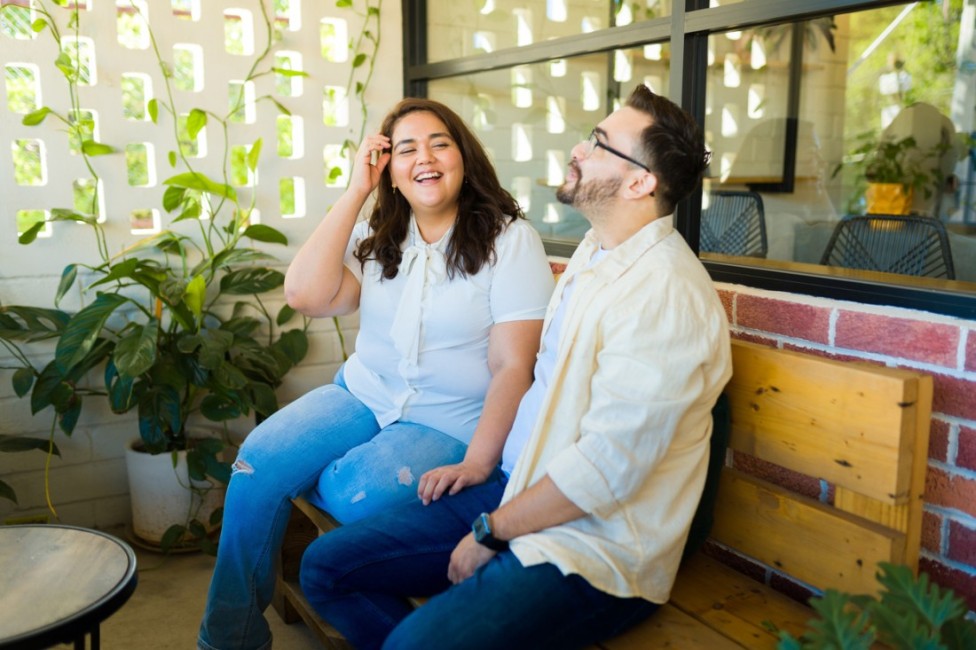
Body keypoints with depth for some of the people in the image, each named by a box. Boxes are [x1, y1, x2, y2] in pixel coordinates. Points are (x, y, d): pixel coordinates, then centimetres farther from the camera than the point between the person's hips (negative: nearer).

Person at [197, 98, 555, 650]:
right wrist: (355, 192, -9)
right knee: (258, 463, -17)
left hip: (449, 424, -4)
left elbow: (514, 365, -13)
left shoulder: (509, 238, -8)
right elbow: (306, 295, -11)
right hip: (363, 396, 5)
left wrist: (478, 464, -22)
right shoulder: (377, 237, 7)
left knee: (355, 496, -31)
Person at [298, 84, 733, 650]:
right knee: (328, 566, 2)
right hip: (519, 490, 9)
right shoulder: (594, 254, 11)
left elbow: (607, 466, -23)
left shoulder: (666, 295, -21)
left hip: (595, 550, -9)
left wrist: (492, 530, -12)